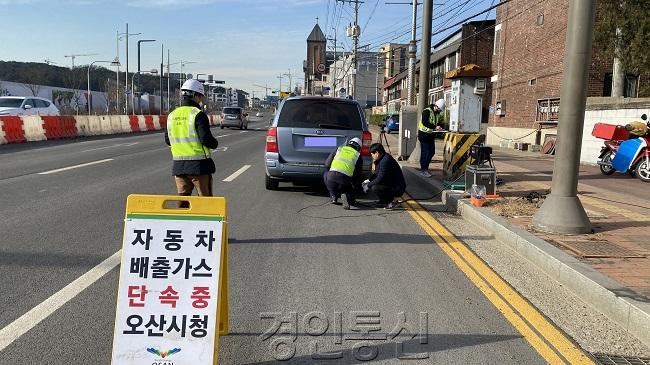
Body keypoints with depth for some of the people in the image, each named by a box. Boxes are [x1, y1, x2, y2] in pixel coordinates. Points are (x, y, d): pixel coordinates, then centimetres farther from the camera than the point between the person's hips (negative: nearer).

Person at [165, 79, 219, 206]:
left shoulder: (172, 115, 8)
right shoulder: (198, 114, -13)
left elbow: (168, 140, 14)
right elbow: (207, 140, -19)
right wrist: (215, 143, 1)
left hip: (178, 165, 6)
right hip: (199, 165, -6)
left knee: (182, 201, 11)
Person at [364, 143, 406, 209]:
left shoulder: (385, 161, -23)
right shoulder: (382, 159, 8)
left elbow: (380, 179, -24)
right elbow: (377, 174, 23)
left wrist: (368, 186, -11)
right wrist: (369, 180, 11)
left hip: (398, 189, -10)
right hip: (391, 185, 10)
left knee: (374, 188, -26)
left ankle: (391, 202, -8)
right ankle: (384, 201, 15)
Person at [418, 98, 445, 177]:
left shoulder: (438, 113, 9)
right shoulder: (427, 111, -17)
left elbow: (439, 122, 18)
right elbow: (425, 122, -27)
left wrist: (440, 127, -5)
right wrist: (435, 127, -31)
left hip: (431, 135, 8)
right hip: (424, 134, -8)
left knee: (432, 152, 10)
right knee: (425, 152, -6)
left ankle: (426, 167, 24)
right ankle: (423, 170, 2)